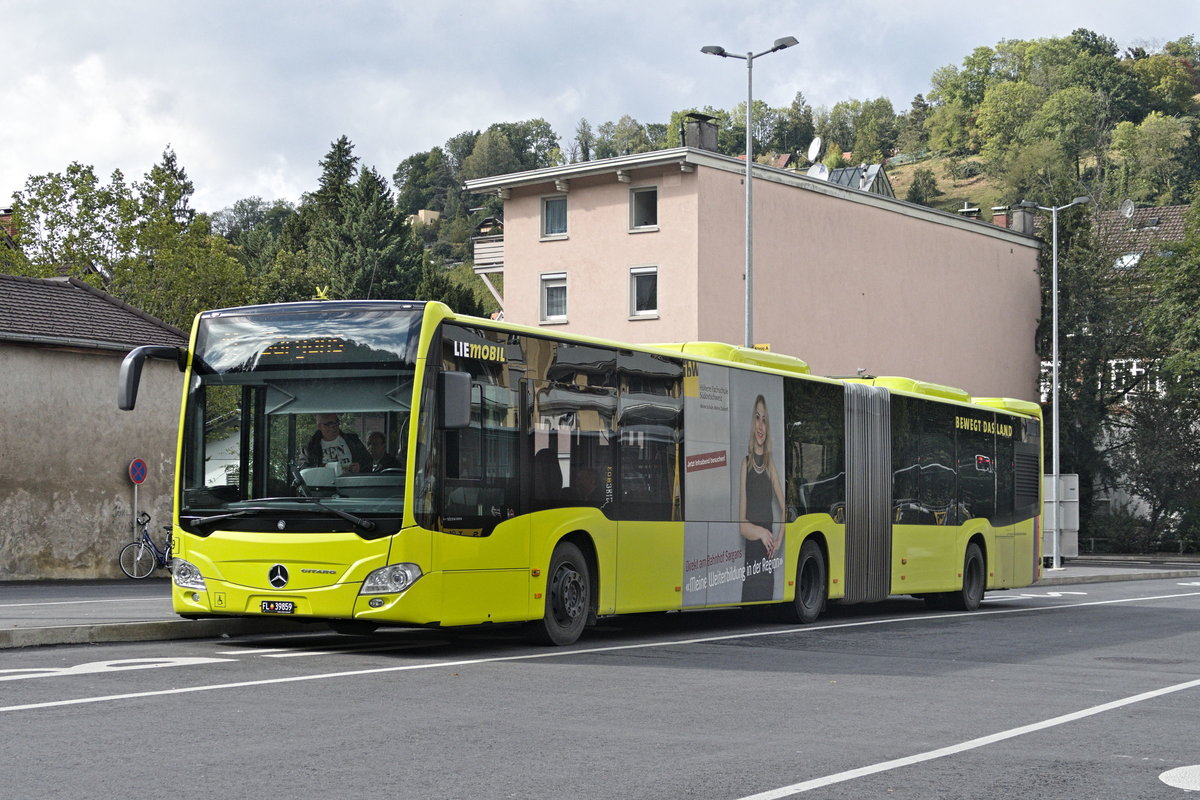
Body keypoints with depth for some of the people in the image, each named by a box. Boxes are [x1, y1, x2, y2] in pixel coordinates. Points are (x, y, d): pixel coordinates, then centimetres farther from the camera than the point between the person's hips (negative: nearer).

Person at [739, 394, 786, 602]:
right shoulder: (745, 464, -4)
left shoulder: (770, 465, 9)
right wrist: (760, 532, -21)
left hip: (768, 554, 4)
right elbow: (741, 524, -7)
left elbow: (784, 509, 10)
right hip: (751, 555, -4)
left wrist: (779, 539, -3)